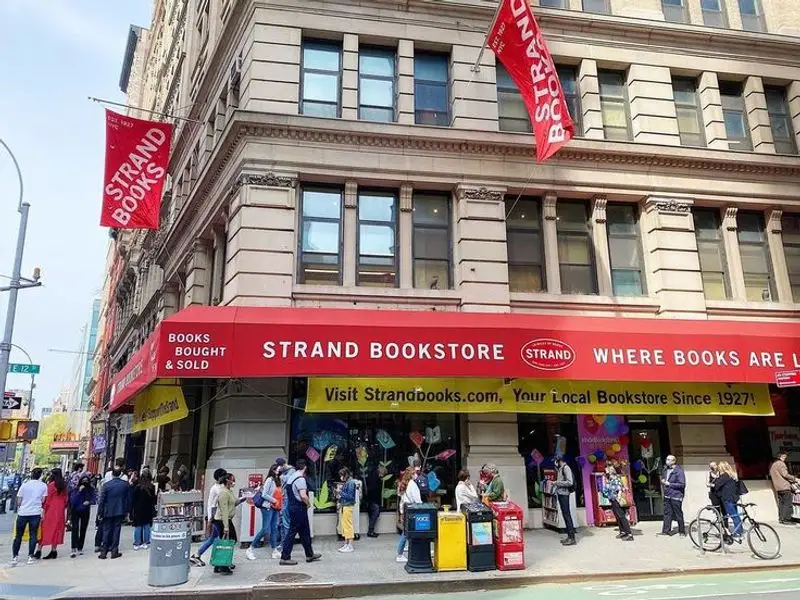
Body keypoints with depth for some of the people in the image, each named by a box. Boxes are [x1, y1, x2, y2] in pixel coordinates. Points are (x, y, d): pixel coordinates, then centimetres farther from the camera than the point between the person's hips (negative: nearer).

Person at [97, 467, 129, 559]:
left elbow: (102, 500, -8)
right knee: (116, 530, 8)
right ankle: (114, 551, 9)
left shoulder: (106, 485, -12)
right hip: (120, 511, 1)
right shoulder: (125, 484, -5)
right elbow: (127, 498, 3)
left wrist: (100, 513, 2)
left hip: (108, 512, -1)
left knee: (106, 531, 9)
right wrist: (126, 511, 13)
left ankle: (103, 552, 11)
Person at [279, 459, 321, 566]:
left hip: (292, 505, 9)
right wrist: (308, 503, -8)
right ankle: (285, 557, 2)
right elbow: (303, 495, -26)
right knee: (292, 531, -3)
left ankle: (310, 555, 23)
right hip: (299, 508, -9)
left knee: (305, 532, 15)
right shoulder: (300, 479, -18)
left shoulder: (291, 477, 11)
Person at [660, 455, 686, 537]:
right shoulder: (666, 469, 10)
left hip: (676, 496, -7)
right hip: (667, 495, 7)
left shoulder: (679, 471, -14)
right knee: (667, 513, 9)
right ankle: (666, 530, 14)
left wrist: (669, 484, -19)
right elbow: (663, 478, 26)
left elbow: (682, 484, -19)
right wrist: (662, 481, 2)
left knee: (678, 514, 3)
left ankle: (682, 531, 16)